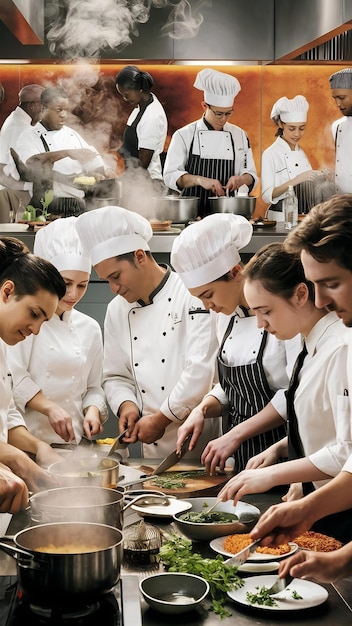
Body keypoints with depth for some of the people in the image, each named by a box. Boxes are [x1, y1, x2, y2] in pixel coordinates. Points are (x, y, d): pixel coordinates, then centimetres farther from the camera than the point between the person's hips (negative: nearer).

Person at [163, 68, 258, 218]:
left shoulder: (239, 135, 12)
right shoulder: (184, 135, 4)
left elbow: (251, 175, 16)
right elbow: (171, 176, -2)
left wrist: (242, 179, -7)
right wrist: (199, 180, -18)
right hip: (193, 212, -2)